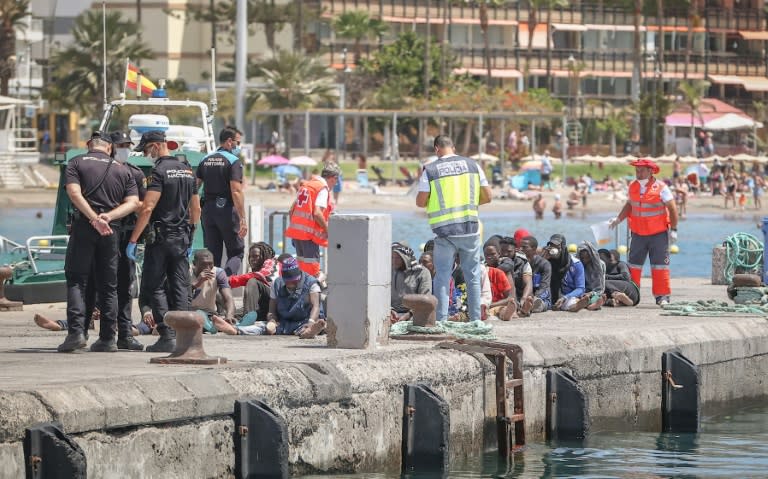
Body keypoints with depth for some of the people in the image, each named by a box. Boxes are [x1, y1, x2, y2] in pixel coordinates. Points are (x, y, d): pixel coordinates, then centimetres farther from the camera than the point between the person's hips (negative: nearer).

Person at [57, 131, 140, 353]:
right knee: (108, 285, 10)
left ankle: (76, 332, -15)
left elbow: (74, 193, -11)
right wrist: (108, 217, -9)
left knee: (76, 280, 0)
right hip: (112, 231, 3)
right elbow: (133, 203, 3)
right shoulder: (122, 170, 14)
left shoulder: (76, 163, 5)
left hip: (83, 227, -3)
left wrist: (95, 218, -17)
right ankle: (108, 338, 8)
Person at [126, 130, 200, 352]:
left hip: (160, 236, -7)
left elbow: (148, 208, -20)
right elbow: (196, 208, 17)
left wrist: (133, 240, -19)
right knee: (180, 288, 8)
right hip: (182, 238, 7)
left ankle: (167, 336, -11)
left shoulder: (160, 170, -13)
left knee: (155, 286, -2)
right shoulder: (187, 169, 12)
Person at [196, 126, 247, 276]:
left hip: (208, 210, 6)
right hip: (227, 210, -6)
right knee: (237, 253, 1)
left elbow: (194, 187, 10)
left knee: (212, 254, 12)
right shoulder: (233, 161, -9)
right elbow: (236, 191, -18)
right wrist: (242, 219, -18)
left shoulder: (205, 160, 11)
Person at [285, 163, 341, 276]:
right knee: (312, 264, -4)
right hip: (309, 232, -8)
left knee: (302, 263, 14)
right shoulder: (323, 188, -7)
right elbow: (317, 213, -19)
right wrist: (327, 230, -7)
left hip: (295, 229, 8)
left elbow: (291, 211, 16)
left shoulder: (305, 185, 17)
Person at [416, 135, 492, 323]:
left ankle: (441, 320, 1)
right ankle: (475, 319, 11)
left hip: (444, 229, -2)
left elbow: (420, 202, -3)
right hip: (470, 228, 2)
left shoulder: (430, 170, -2)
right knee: (473, 276, 10)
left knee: (442, 277, 5)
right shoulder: (472, 165, 4)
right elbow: (487, 197, 5)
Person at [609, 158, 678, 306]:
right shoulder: (633, 187, 5)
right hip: (638, 234, 5)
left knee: (660, 266, -2)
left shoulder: (661, 188, -9)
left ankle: (662, 297, 2)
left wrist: (673, 230, -9)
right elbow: (629, 205, 20)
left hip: (658, 234, -5)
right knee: (633, 265, 5)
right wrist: (618, 219, 8)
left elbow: (672, 209, -7)